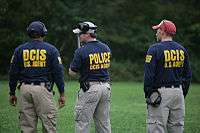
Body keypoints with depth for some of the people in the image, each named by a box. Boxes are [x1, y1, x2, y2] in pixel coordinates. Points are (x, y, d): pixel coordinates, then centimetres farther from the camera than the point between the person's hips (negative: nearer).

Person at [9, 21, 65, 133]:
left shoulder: (20, 50, 8)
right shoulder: (51, 49, 2)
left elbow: (13, 73, 8)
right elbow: (58, 73, -1)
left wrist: (12, 93, 16)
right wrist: (62, 94, 4)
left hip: (25, 89, 3)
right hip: (43, 89, -3)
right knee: (48, 123, -2)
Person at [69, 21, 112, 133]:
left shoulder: (82, 51, -13)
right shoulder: (106, 48, 7)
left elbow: (72, 73, -8)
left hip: (90, 88, -6)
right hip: (106, 86, 6)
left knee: (82, 122, -1)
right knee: (104, 122, 11)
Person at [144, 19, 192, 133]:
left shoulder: (155, 49, -7)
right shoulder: (182, 50, 10)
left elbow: (149, 75, -11)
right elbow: (188, 75, 13)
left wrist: (148, 94, -4)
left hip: (160, 93, -6)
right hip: (178, 92, 6)